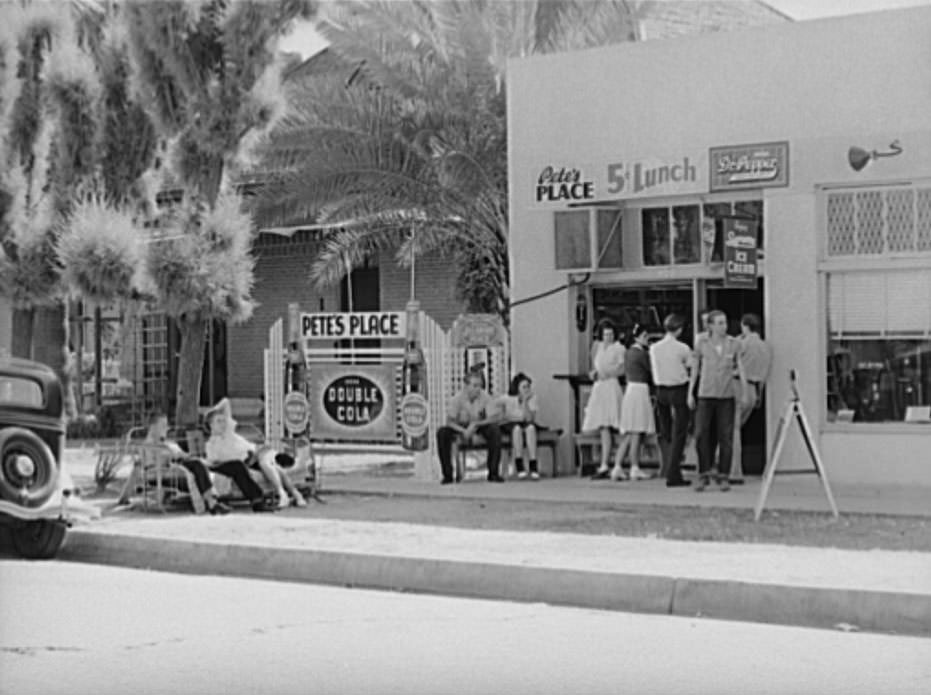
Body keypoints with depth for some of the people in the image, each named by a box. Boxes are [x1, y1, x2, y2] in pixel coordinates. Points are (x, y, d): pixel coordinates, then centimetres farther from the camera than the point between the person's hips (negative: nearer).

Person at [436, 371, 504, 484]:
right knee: (442, 433, -29)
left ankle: (493, 473, -24)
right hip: (460, 427, 0)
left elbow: (494, 418, -19)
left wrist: (475, 424, -32)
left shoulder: (485, 397, -15)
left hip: (480, 427, 0)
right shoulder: (457, 398, -17)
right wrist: (463, 431, -38)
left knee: (495, 430, -31)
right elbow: (450, 421, -20)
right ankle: (447, 474, -21)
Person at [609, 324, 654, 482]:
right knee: (636, 433, -4)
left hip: (629, 390, 9)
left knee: (627, 434, 9)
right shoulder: (642, 353, -11)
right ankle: (635, 469, 0)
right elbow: (652, 371, -7)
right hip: (640, 390, -8)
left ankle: (617, 467, 4)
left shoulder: (628, 353, 15)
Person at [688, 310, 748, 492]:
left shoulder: (733, 344, 3)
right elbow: (695, 369, 9)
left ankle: (723, 477, 9)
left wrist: (745, 393, 2)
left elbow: (741, 368, 7)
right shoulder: (701, 344, 2)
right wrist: (690, 393, 6)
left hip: (727, 396, 0)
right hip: (706, 395, 0)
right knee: (702, 435, -6)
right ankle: (704, 475, 4)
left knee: (726, 437, 1)